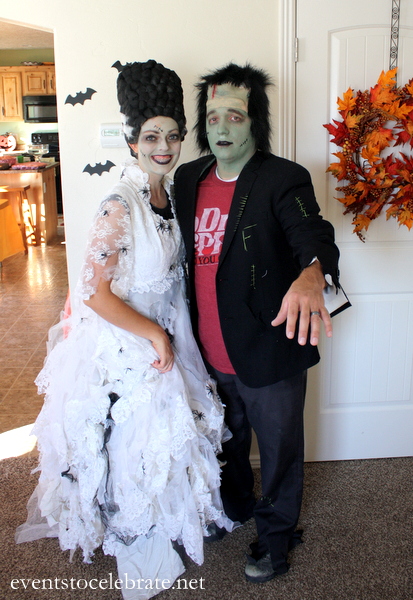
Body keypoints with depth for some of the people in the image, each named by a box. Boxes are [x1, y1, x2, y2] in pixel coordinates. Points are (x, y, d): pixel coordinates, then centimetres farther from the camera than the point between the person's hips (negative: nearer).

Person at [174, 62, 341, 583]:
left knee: (278, 451, 16)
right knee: (227, 439, 28)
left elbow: (313, 234, -32)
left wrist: (311, 274, -55)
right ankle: (234, 507, 55)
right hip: (211, 354, 6)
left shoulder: (284, 179, -16)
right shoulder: (189, 179, 3)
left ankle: (276, 535, 42)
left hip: (268, 353, -5)